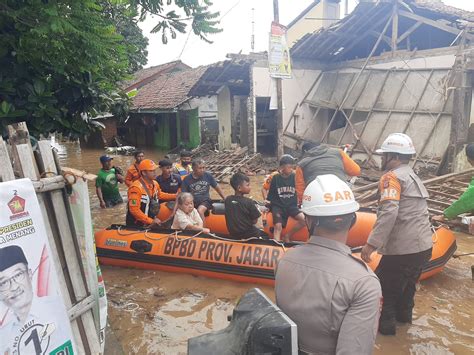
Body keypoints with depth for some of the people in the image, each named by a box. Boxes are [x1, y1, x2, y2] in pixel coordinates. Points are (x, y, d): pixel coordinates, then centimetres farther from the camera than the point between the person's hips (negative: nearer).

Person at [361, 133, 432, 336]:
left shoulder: (392, 177, -11)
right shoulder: (413, 177, 18)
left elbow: (389, 212, -25)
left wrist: (372, 244, -25)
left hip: (403, 249, -9)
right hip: (424, 246, 9)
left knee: (383, 285, 8)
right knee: (407, 281, 28)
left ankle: (386, 323, 17)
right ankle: (404, 313, 45)